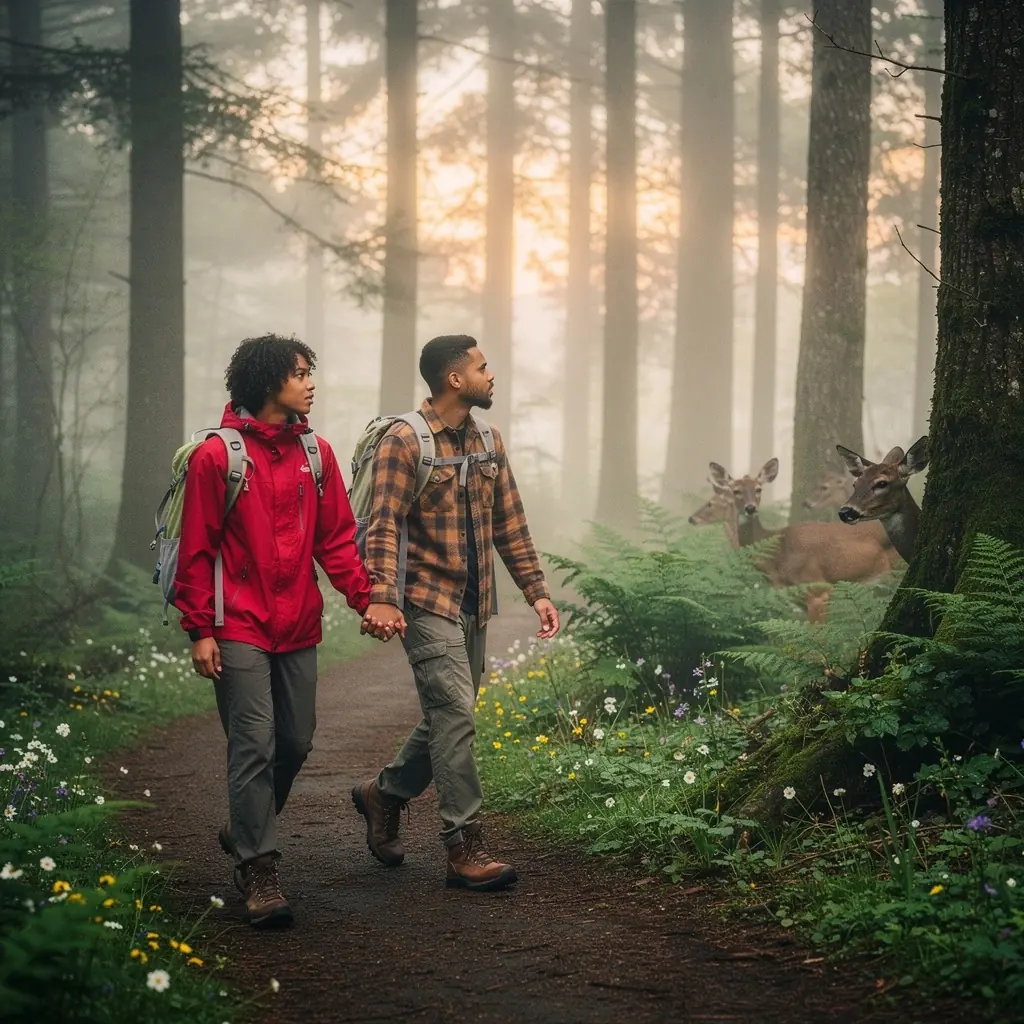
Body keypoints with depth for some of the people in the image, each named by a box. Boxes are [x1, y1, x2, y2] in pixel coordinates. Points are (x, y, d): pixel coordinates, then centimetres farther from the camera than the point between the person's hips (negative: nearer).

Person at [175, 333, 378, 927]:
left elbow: (336, 538, 9)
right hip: (240, 631, -5)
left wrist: (366, 598, -4)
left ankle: (247, 832, 34)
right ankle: (258, 868, -1)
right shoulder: (217, 455, -6)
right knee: (255, 746, -8)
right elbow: (197, 551, -4)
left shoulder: (316, 453, 9)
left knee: (296, 742, 10)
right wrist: (200, 630, -8)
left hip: (299, 628, 5)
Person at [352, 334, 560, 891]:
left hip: (474, 605, 8)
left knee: (448, 718, 13)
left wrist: (536, 591, 10)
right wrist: (380, 597, -29)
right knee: (455, 715, -12)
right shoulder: (404, 442, -10)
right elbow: (383, 526, -17)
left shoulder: (487, 443, 14)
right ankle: (464, 849, -8)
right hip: (427, 602, -8)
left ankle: (384, 793, 36)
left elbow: (510, 525, 17)